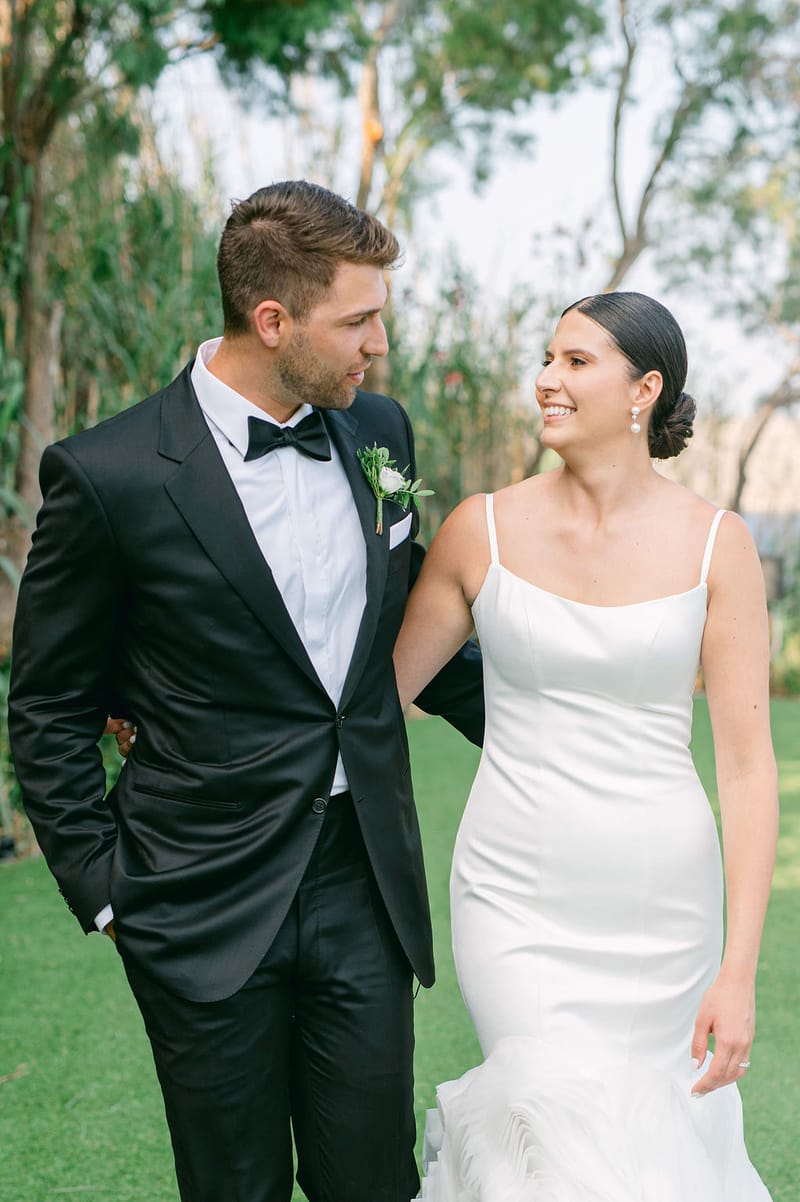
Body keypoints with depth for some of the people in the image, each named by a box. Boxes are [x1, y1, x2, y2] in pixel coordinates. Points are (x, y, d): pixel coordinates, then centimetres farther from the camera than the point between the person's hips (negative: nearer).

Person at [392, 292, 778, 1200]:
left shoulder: (715, 543, -4)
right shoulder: (483, 530, -2)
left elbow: (747, 761, -5)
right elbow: (376, 691, 7)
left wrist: (739, 969, -9)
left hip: (662, 901, 1)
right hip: (519, 895, -1)